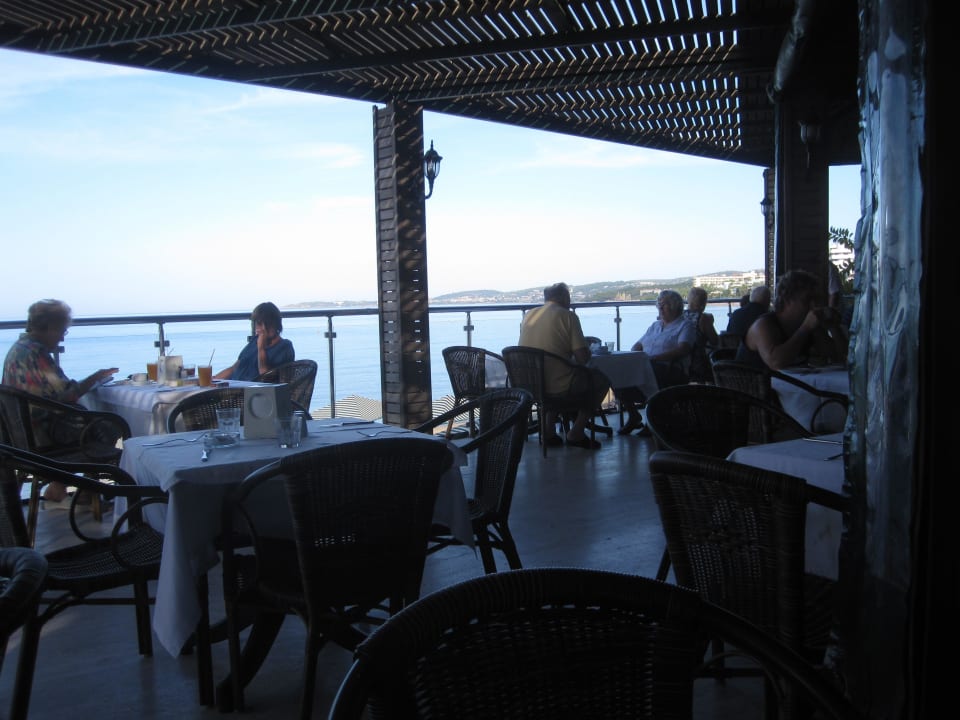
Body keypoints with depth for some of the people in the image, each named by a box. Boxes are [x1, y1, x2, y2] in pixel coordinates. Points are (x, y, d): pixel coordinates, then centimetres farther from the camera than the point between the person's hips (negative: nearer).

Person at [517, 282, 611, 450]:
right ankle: (576, 433, 16)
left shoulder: (529, 315, 9)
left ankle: (549, 431, 28)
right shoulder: (567, 315, -7)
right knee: (602, 380, 17)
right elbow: (583, 357, -12)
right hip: (559, 388, -6)